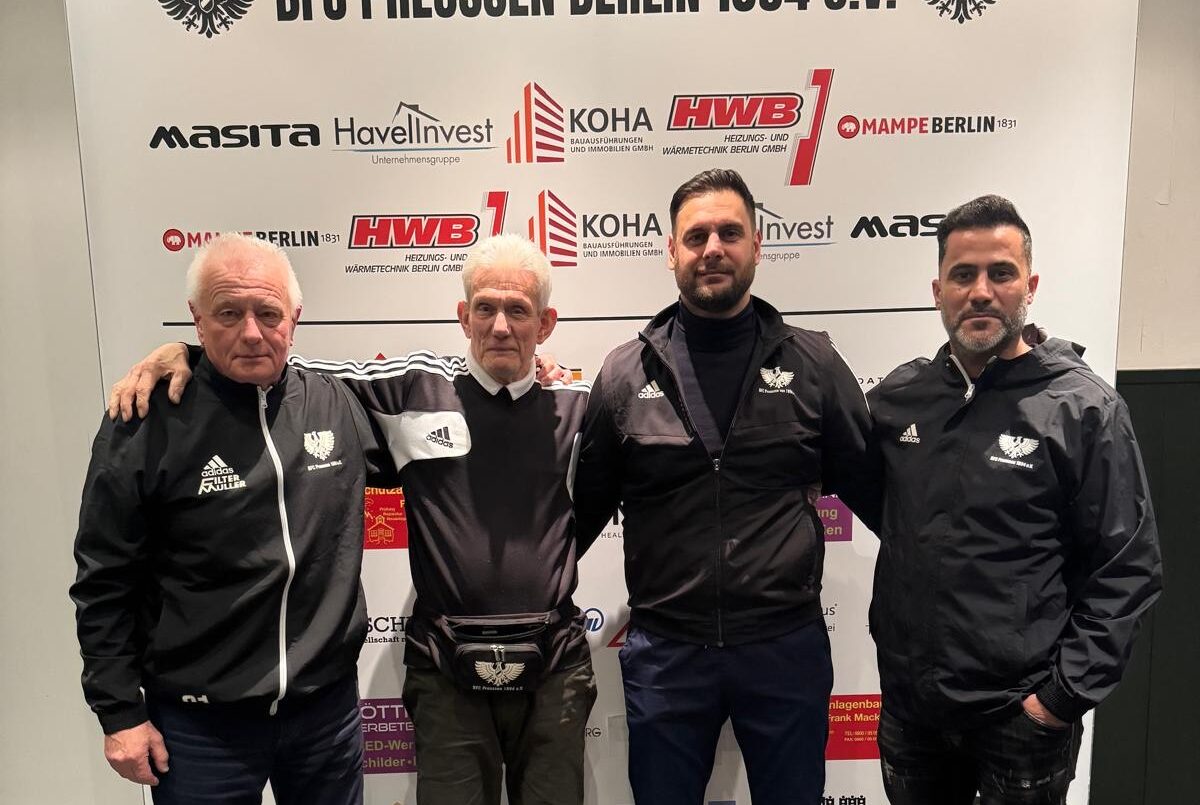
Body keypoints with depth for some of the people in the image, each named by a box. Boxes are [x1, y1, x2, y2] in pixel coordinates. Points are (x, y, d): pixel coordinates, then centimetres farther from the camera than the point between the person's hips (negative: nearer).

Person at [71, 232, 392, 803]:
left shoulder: (338, 405, -3)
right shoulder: (147, 424, -10)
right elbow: (105, 582, -4)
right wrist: (119, 713, -4)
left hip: (329, 705, 3)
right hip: (200, 723, -2)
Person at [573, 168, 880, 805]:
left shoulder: (813, 363, -2)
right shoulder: (625, 374, -1)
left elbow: (871, 486, 4)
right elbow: (585, 508, 6)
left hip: (788, 646, 0)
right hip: (663, 652, 1)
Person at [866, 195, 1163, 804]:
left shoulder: (1085, 409, -10)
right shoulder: (898, 397, 0)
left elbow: (1126, 570, -9)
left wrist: (1065, 695, -12)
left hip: (1021, 714, -3)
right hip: (907, 701, 4)